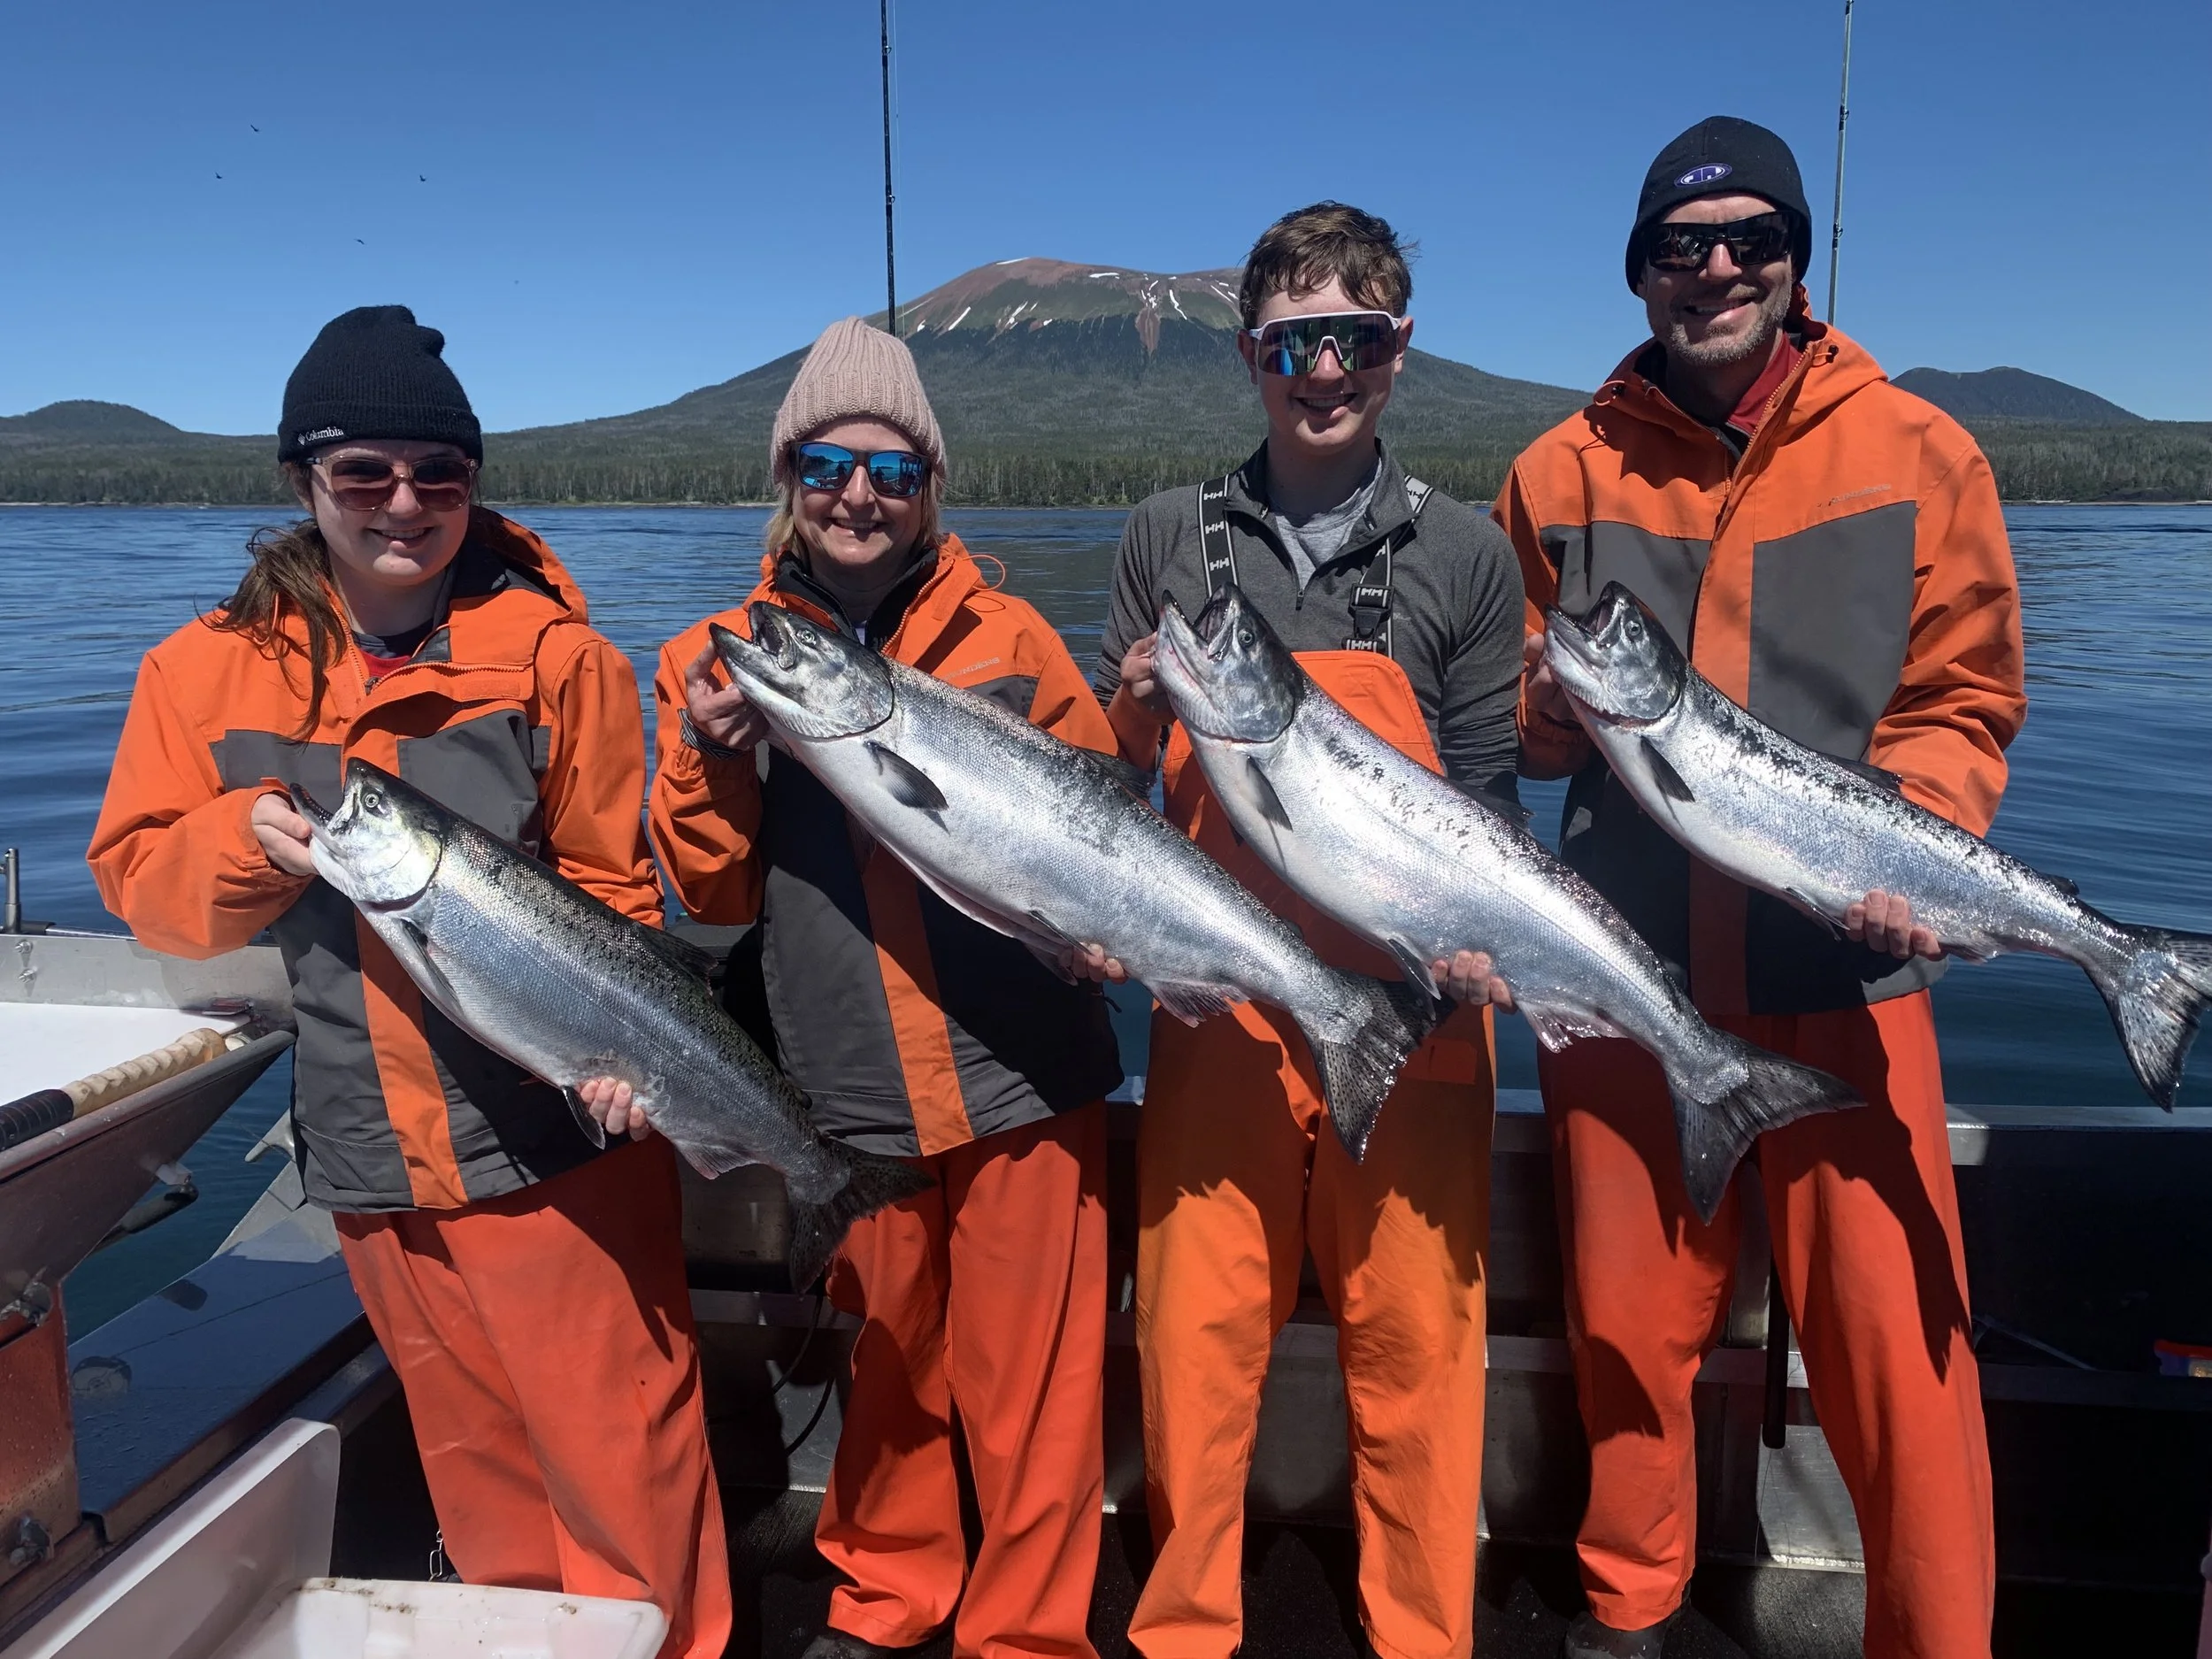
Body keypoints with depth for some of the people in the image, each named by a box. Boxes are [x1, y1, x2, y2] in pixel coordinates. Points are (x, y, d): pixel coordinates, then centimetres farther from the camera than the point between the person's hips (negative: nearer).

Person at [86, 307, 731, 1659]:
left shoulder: (554, 651, -6)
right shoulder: (213, 667, 3)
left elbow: (612, 884, -5)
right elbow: (138, 874, 7)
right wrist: (247, 839, -14)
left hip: (558, 1132, -3)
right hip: (369, 1151, 4)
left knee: (622, 1457, 4)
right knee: (475, 1461, 20)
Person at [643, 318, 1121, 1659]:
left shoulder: (1009, 639, 0)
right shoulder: (722, 658, 3)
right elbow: (719, 894, 2)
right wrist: (713, 760, -15)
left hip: (1025, 1085, -2)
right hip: (851, 1098, 2)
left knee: (1027, 1393, 7)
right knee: (887, 1372, 21)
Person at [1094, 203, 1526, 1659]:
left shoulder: (1466, 555, 6)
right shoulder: (1169, 540, 8)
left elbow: (1486, 797, 5)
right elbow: (1116, 788, 11)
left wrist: (1476, 938, -13)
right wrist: (1138, 726, -11)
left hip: (1412, 1019, 0)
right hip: (1220, 1012, 1)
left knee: (1415, 1349, 6)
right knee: (1195, 1346, 6)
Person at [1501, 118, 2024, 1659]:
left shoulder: (1915, 452, 3)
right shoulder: (1565, 471, 7)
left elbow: (1962, 703, 3)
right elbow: (1519, 714, 13)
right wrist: (1554, 707, -10)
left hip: (1845, 969, -1)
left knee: (1894, 1346, 1)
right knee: (1629, 1324, 12)